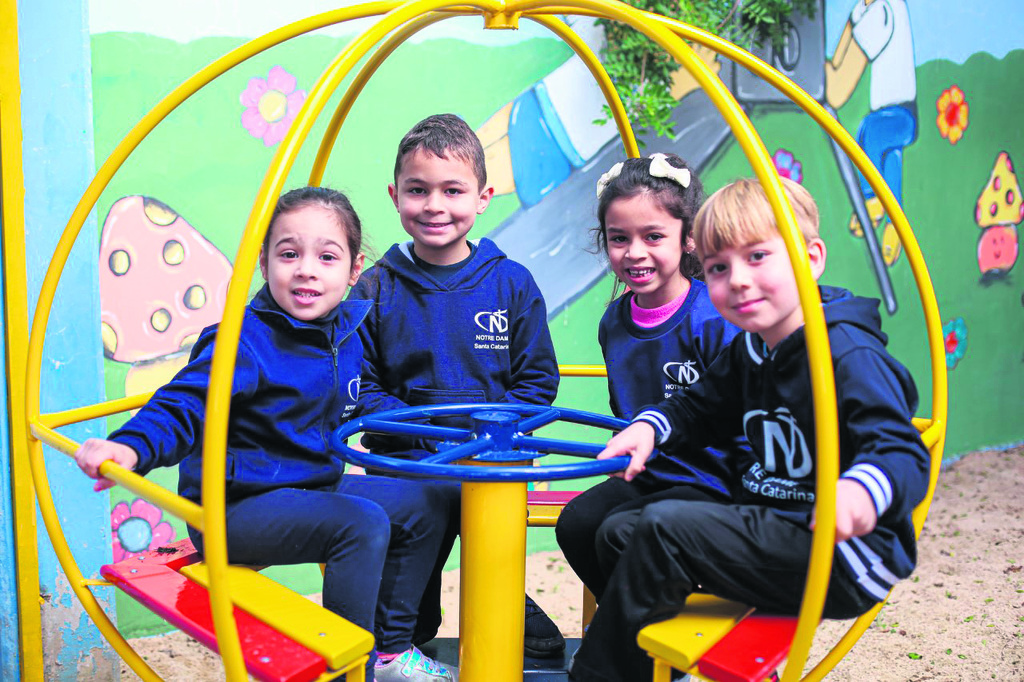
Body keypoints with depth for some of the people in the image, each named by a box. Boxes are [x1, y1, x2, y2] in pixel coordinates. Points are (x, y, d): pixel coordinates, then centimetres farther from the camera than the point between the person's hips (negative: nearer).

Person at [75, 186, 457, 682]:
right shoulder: (242, 343, -21)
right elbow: (181, 408, -29)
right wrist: (130, 447, -45)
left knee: (423, 502, 10)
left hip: (312, 487, 9)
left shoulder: (351, 327, 3)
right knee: (362, 525, -30)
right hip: (236, 506, -9)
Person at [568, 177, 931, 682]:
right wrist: (652, 425, 3)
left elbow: (903, 452, -28)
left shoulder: (850, 357, -19)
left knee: (664, 528, -24)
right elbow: (702, 405, 25)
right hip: (775, 528, 10)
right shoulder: (749, 349, 9)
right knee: (618, 532, 9)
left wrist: (861, 490, -51)